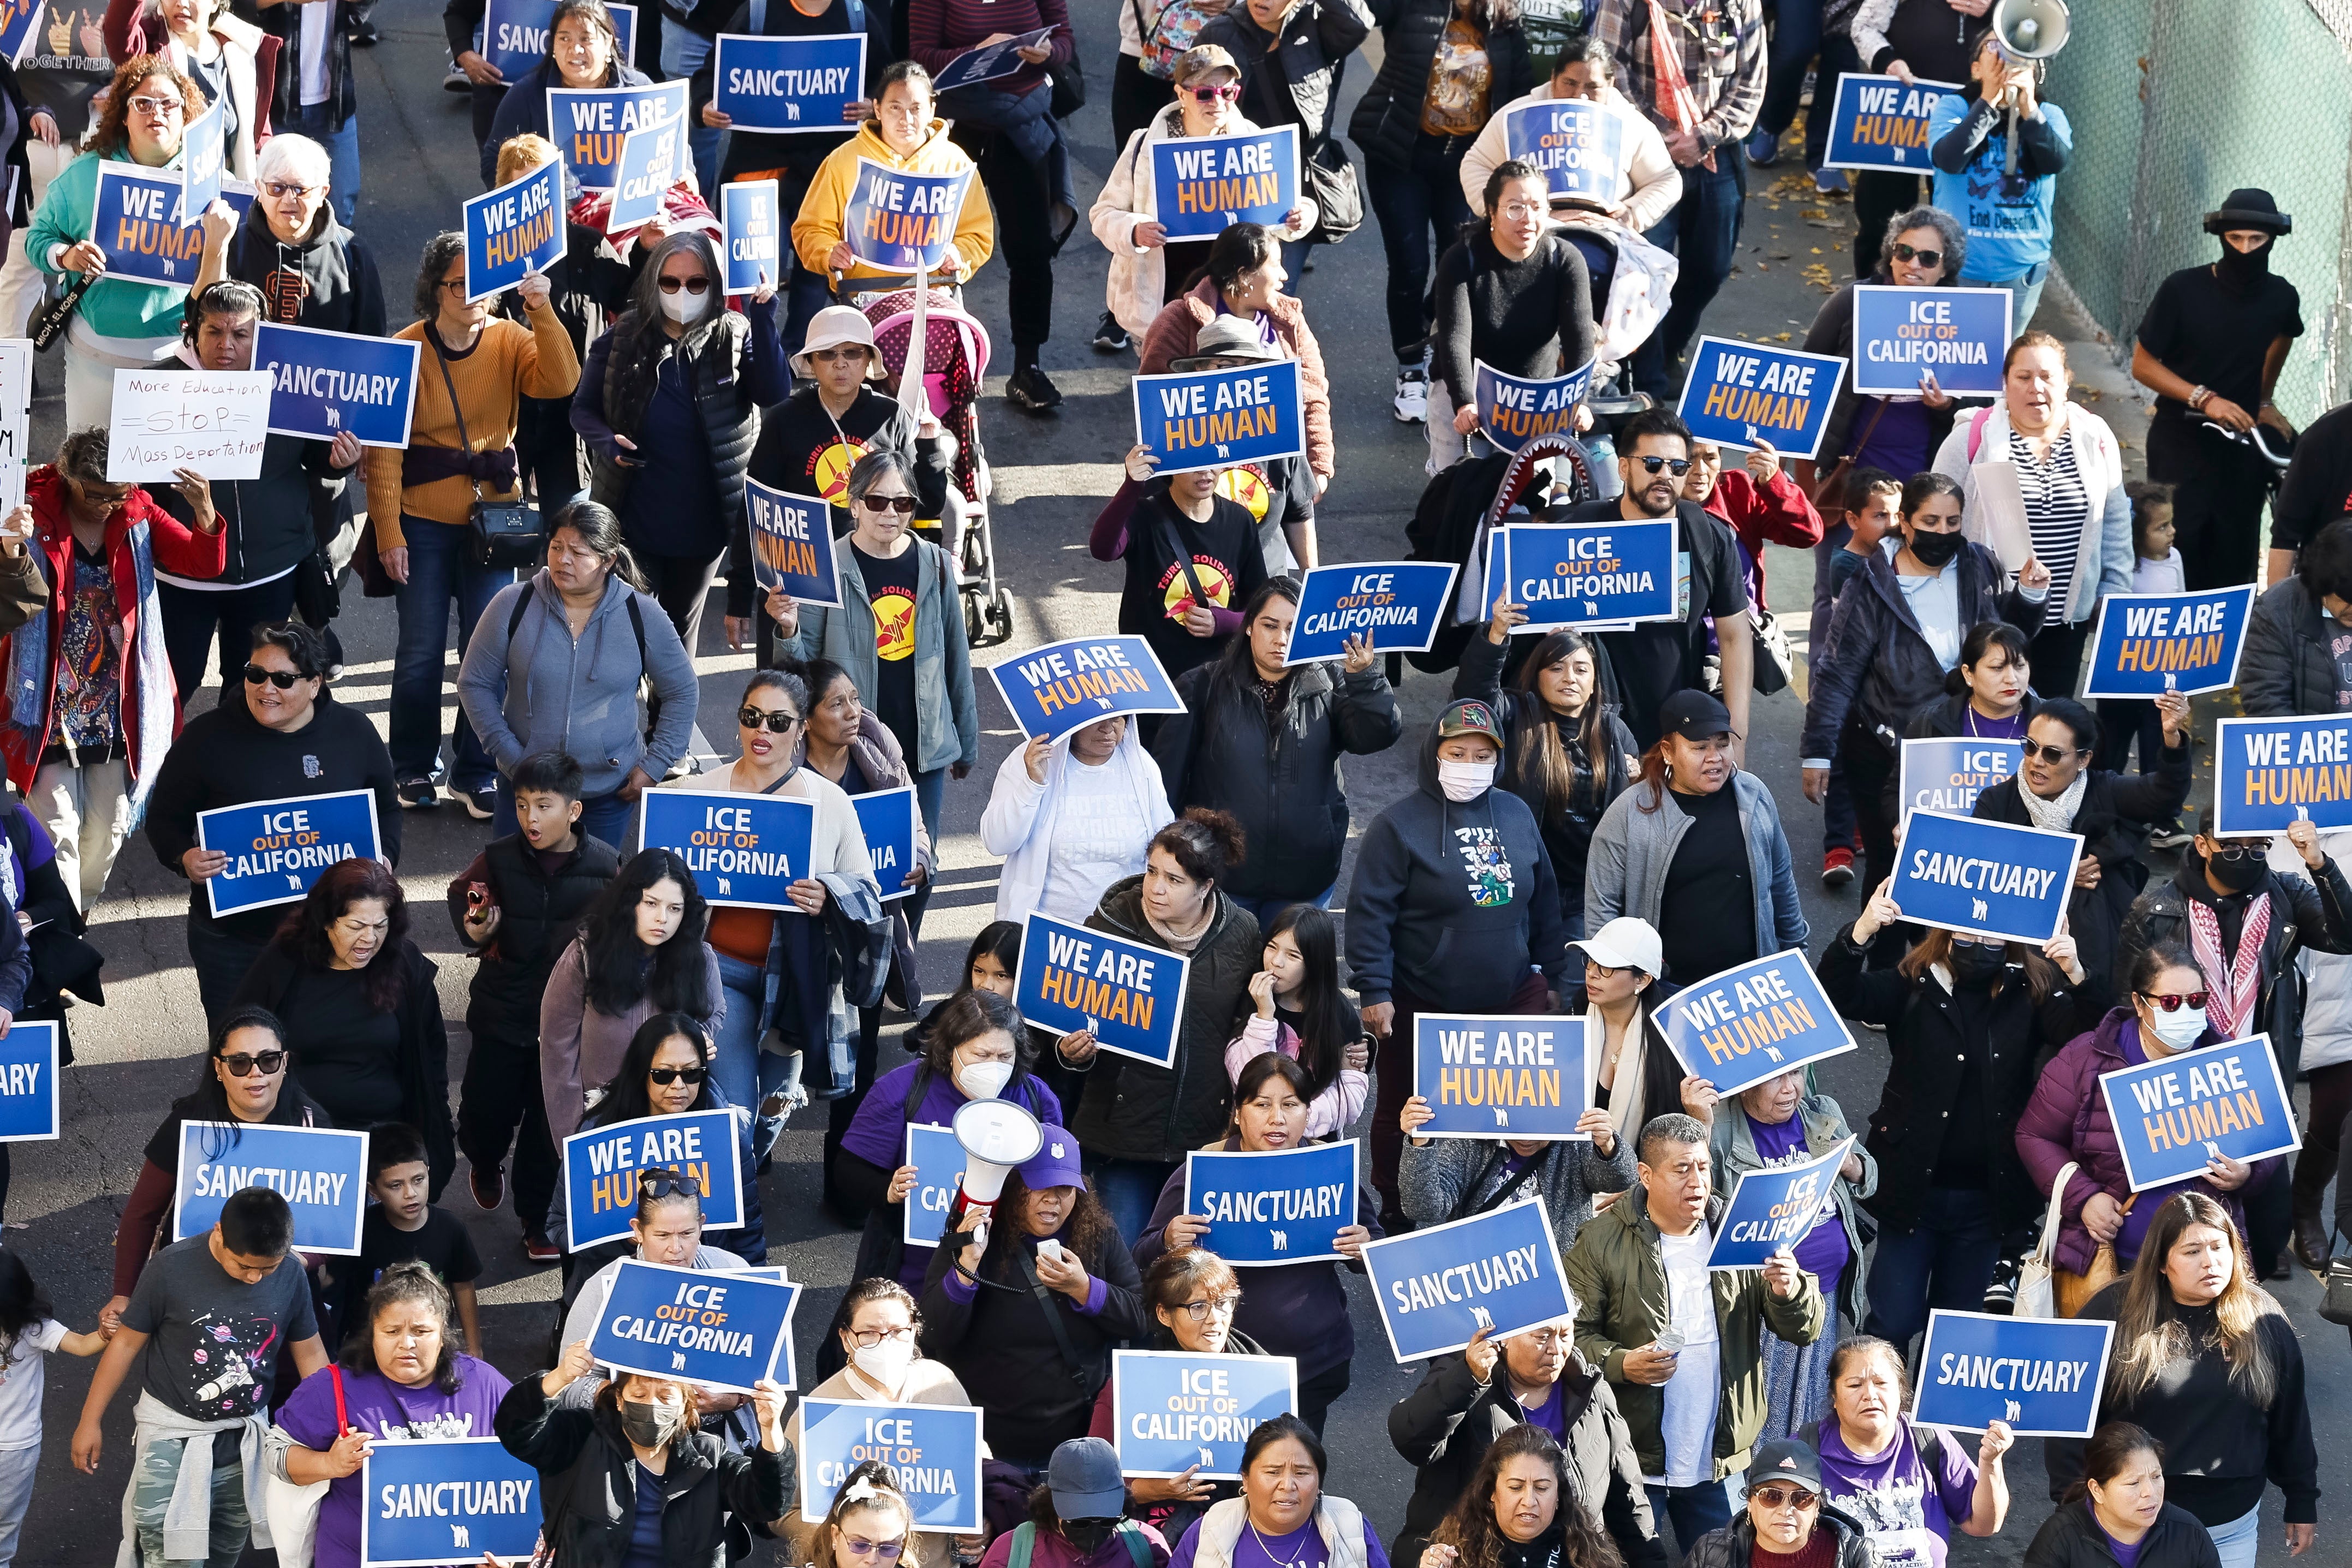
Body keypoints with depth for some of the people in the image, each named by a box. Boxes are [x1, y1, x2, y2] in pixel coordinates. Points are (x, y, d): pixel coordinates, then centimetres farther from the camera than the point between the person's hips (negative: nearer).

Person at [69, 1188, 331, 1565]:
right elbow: (127, 1343, -6)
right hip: (172, 1436, -3)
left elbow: (309, 1353, 5)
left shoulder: (290, 1274, -8)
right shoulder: (173, 1267, -17)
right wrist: (90, 1421, -1)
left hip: (245, 1437, 3)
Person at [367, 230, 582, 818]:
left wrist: (542, 312, -26)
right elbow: (384, 449, -8)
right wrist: (388, 533, -13)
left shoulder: (510, 341, 0)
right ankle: (415, 768, 21)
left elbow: (561, 382, -18)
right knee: (421, 650, 4)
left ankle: (476, 771, 15)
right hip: (423, 520, -2)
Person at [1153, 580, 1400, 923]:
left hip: (1304, 882, 1)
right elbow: (1168, 774, 0)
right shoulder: (1204, 688, -2)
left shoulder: (1327, 689, 2)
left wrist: (1364, 676, -30)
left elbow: (1379, 736, -13)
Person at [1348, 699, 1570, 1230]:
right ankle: (1396, 1221, 23)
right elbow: (1369, 912, -11)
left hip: (1512, 1001, 3)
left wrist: (1553, 977, 18)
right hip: (1422, 1006, -3)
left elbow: (1544, 902, 17)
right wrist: (1375, 992, -17)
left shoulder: (1516, 814, 8)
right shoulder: (1401, 825, -7)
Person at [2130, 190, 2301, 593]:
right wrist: (2203, 398, -22)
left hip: (2242, 442, 3)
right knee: (2174, 552, -6)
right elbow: (2143, 364, -10)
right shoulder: (2183, 290, -14)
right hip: (2181, 439, -3)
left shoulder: (2282, 298, -4)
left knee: (2233, 563, 2)